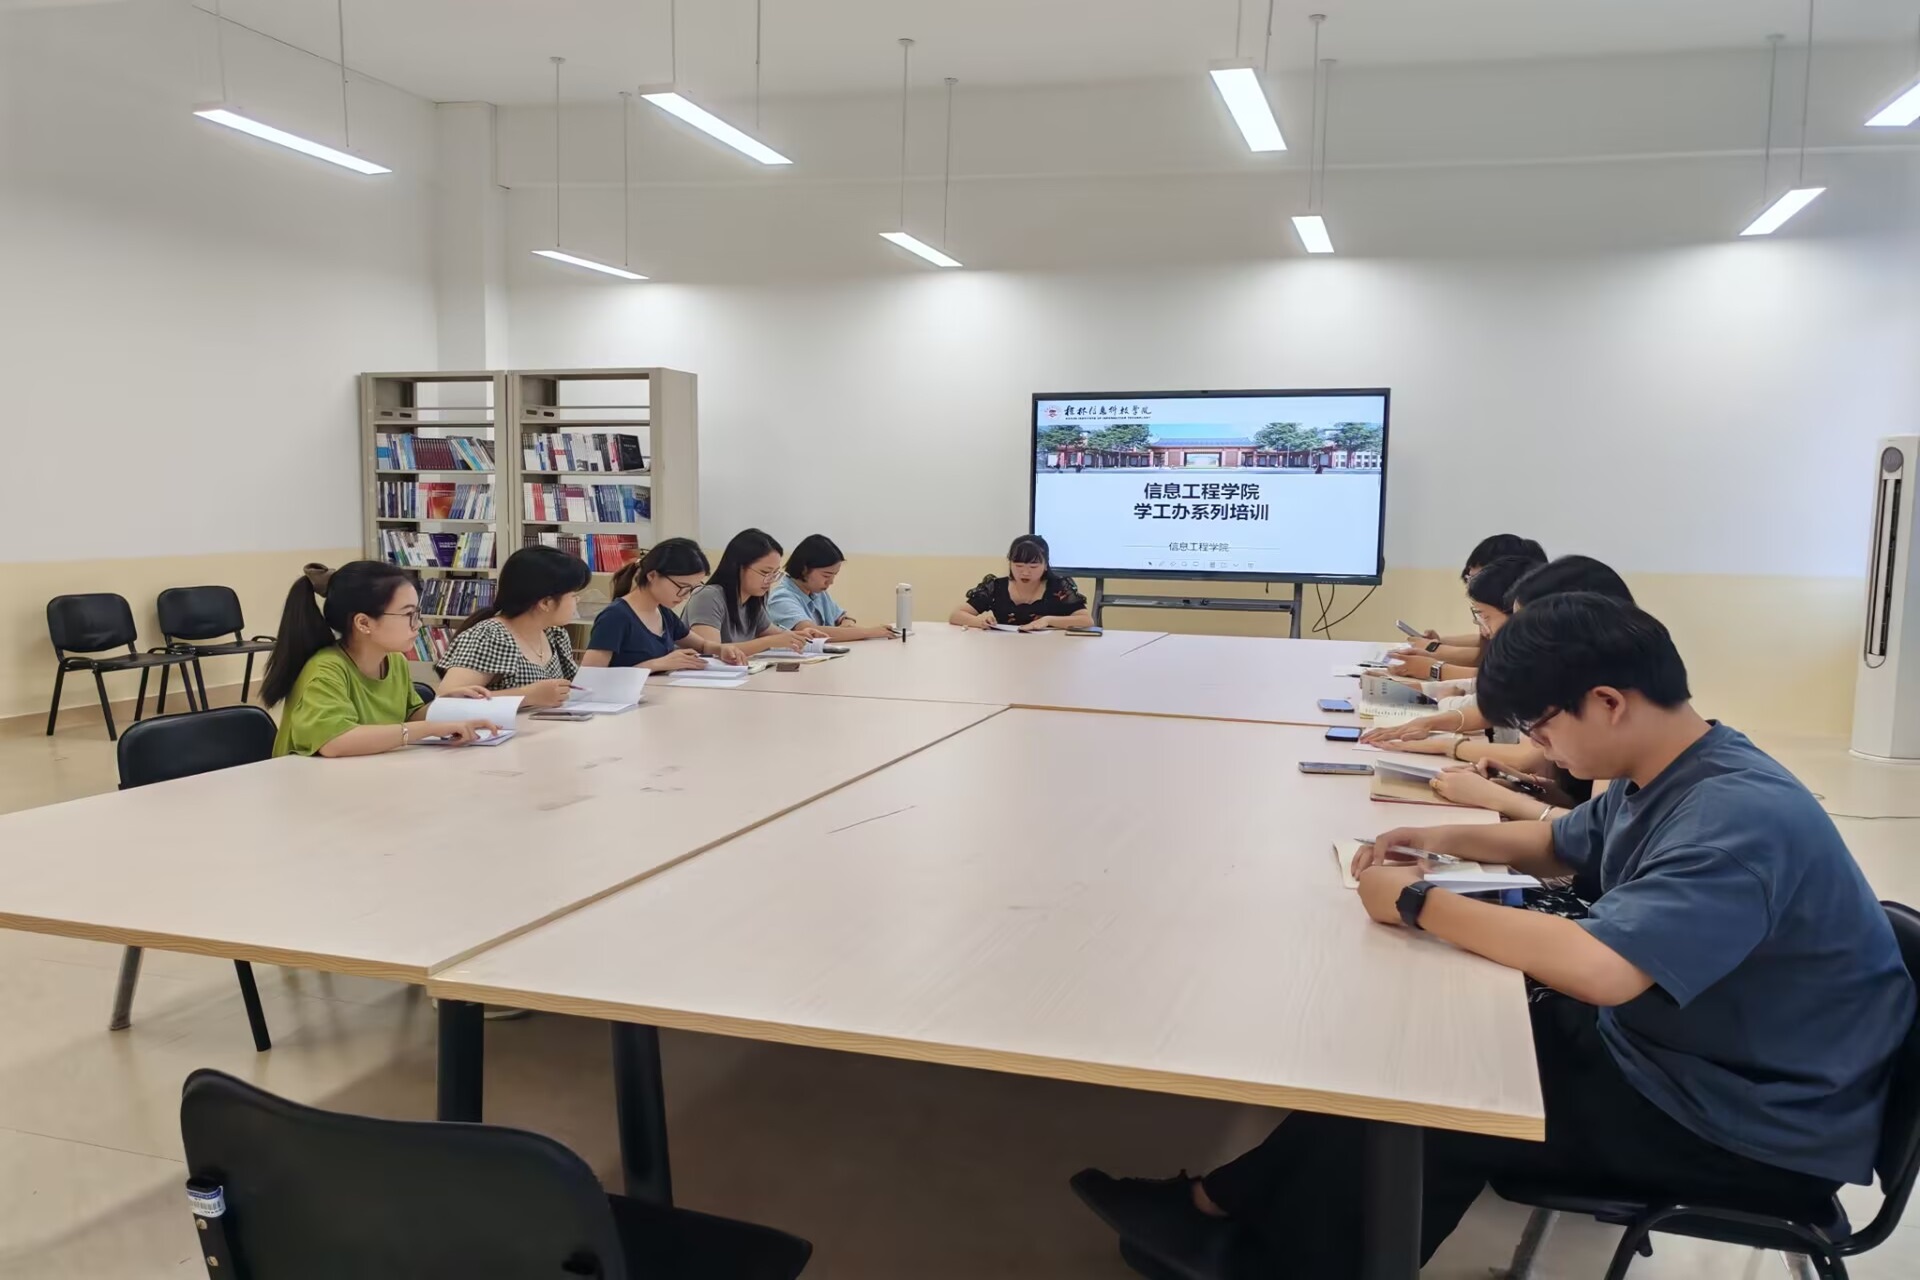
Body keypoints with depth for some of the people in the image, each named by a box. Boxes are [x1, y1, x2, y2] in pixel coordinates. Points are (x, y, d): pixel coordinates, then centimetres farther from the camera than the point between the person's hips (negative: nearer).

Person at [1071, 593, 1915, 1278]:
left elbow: (1601, 967, -42)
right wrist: (1446, 840, 2)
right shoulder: (1661, 779, 1)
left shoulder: (1741, 814, -30)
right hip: (1654, 1046, 9)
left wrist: (1419, 905, -29)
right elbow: (1559, 845, 22)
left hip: (1746, 1122, -9)